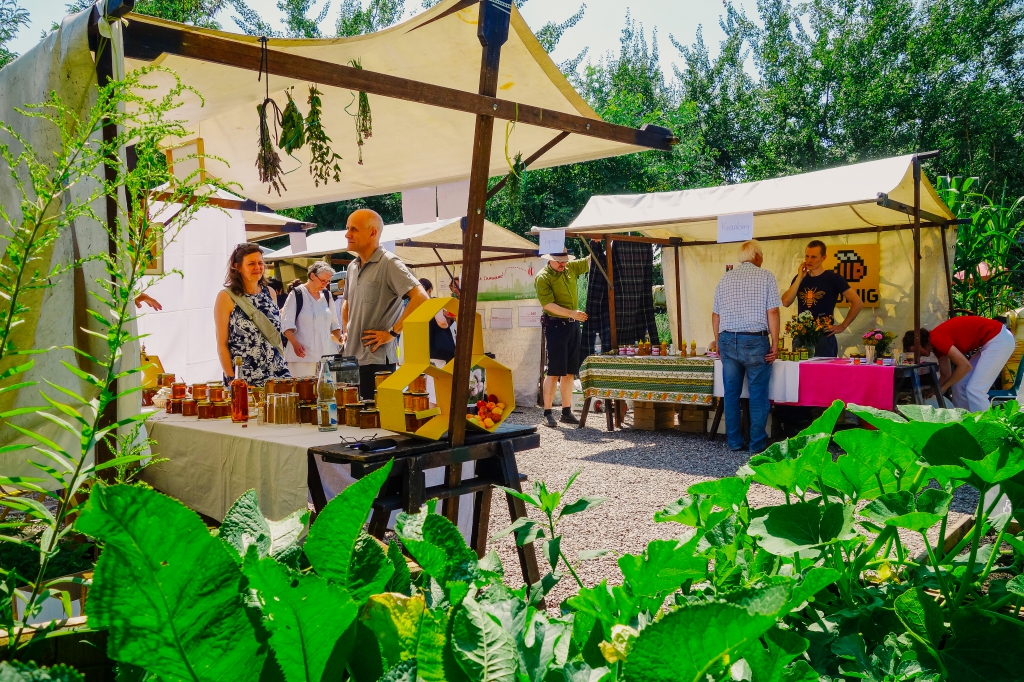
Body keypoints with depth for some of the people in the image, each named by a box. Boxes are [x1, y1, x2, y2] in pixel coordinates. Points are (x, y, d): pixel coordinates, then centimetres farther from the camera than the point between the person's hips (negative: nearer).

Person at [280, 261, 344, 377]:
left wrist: (341, 339, 8)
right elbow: (286, 324, -5)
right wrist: (295, 343, -19)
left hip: (326, 353, 5)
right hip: (303, 354, -5)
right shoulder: (296, 294, 0)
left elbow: (334, 323, 23)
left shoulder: (326, 296, 16)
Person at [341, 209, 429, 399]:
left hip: (376, 359, -8)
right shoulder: (353, 267, 13)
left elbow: (421, 298, -22)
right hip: (351, 356, 8)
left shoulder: (388, 263, -11)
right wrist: (346, 331, 16)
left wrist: (392, 332, -18)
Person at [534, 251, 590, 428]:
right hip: (556, 325, -6)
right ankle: (547, 413, -1)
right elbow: (548, 304, -18)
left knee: (569, 372, 10)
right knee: (554, 372, -7)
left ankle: (566, 412, 17)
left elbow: (589, 261, 20)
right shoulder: (543, 277, -10)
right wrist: (571, 313, -25)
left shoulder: (571, 268, 9)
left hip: (573, 325, 7)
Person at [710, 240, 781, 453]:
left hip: (728, 340, 4)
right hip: (755, 341, -4)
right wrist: (775, 343, -5)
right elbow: (772, 312, -8)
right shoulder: (766, 277, -1)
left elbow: (715, 314, 11)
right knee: (758, 395, 4)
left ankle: (734, 442, 15)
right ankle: (757, 444, 8)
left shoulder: (725, 279, 11)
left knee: (731, 394, 9)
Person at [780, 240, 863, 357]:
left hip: (824, 337, -4)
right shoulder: (799, 278, 10)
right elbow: (786, 302, -4)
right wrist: (800, 278, -6)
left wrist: (842, 326, -5)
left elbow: (858, 303, -4)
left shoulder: (833, 278, -2)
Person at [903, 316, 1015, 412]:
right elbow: (946, 374, 17)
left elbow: (965, 366, -21)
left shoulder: (937, 339, -19)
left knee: (974, 390, -12)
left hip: (999, 339, -10)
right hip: (993, 340, 10)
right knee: (960, 385, 11)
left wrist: (941, 388, -12)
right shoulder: (937, 343, 10)